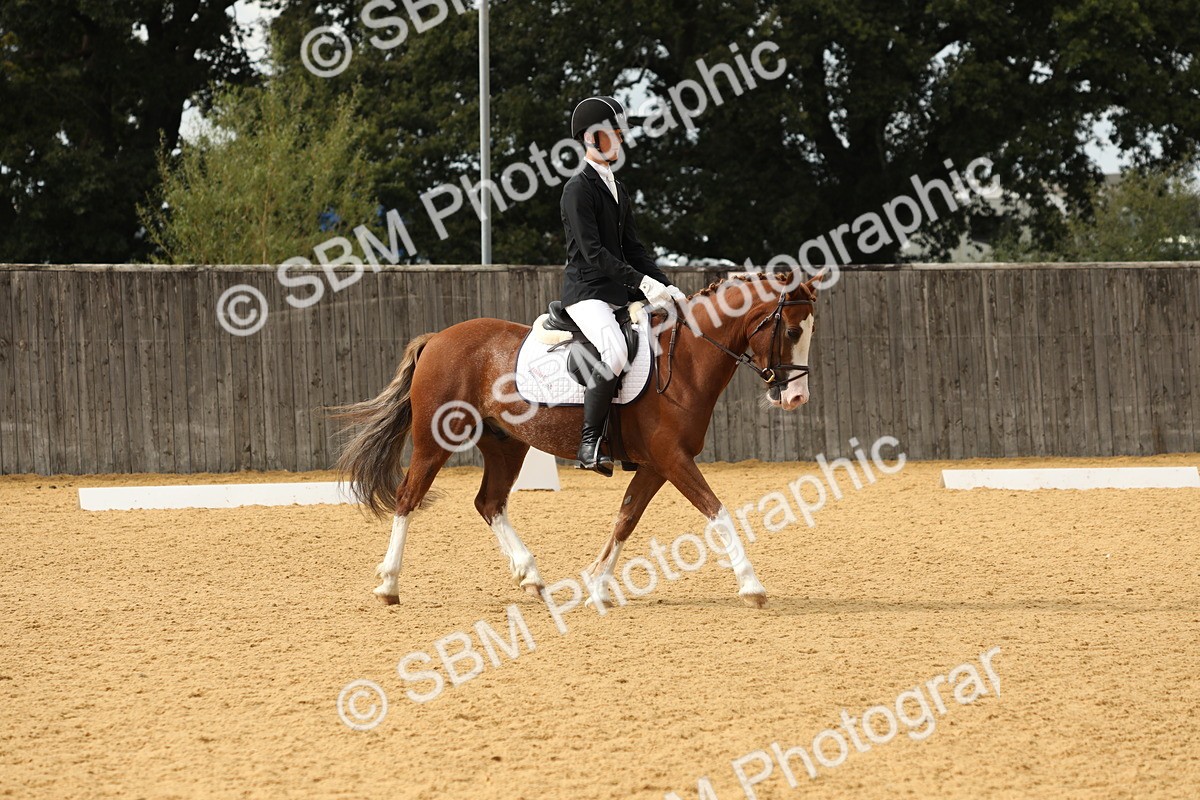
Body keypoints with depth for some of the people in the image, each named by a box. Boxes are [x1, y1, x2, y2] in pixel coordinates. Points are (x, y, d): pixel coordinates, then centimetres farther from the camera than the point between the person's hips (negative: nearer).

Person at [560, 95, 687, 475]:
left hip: (620, 294, 9)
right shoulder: (579, 188, -8)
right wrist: (641, 281, -23)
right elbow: (592, 251, -17)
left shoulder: (617, 190, 19)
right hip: (586, 291, -9)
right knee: (615, 352, -33)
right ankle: (589, 444, -30)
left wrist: (667, 287, 7)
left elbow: (631, 248, 20)